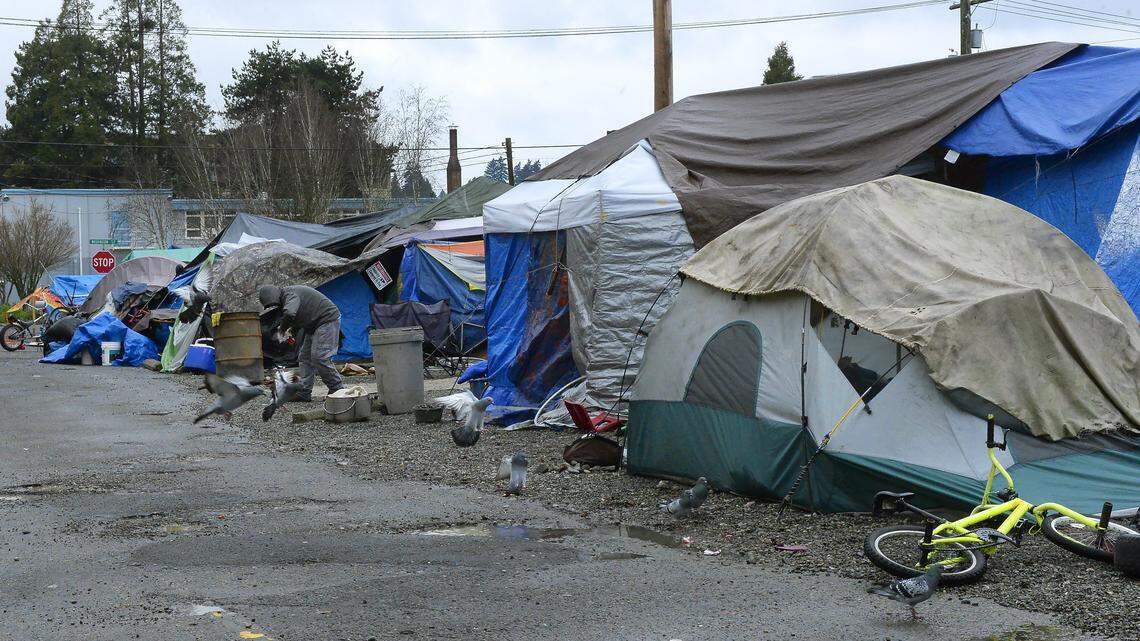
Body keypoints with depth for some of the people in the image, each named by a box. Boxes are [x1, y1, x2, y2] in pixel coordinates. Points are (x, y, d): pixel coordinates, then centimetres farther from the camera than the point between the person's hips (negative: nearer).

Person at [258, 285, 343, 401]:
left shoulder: (290, 294, -23)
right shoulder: (287, 296, 9)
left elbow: (289, 313, -43)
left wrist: (283, 328, -24)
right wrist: (292, 331, 5)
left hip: (328, 319, -11)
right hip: (314, 326, 11)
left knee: (319, 357, -18)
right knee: (304, 357, 8)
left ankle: (338, 389, -9)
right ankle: (304, 394, 9)